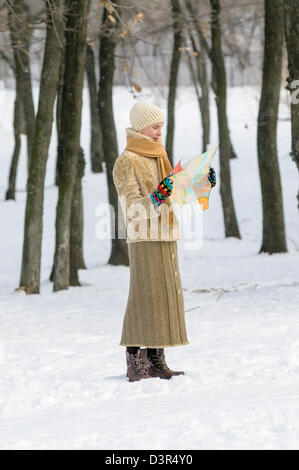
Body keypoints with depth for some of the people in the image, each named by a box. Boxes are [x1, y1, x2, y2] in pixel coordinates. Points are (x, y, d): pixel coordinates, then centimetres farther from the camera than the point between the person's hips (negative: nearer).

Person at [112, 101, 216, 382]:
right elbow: (133, 207, -15)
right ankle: (134, 362, -7)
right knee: (144, 296, -10)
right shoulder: (126, 163, -7)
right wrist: (156, 198, -31)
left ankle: (156, 360, 10)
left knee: (166, 296, 6)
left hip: (166, 238, 8)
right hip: (144, 240, -8)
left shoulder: (159, 158, 19)